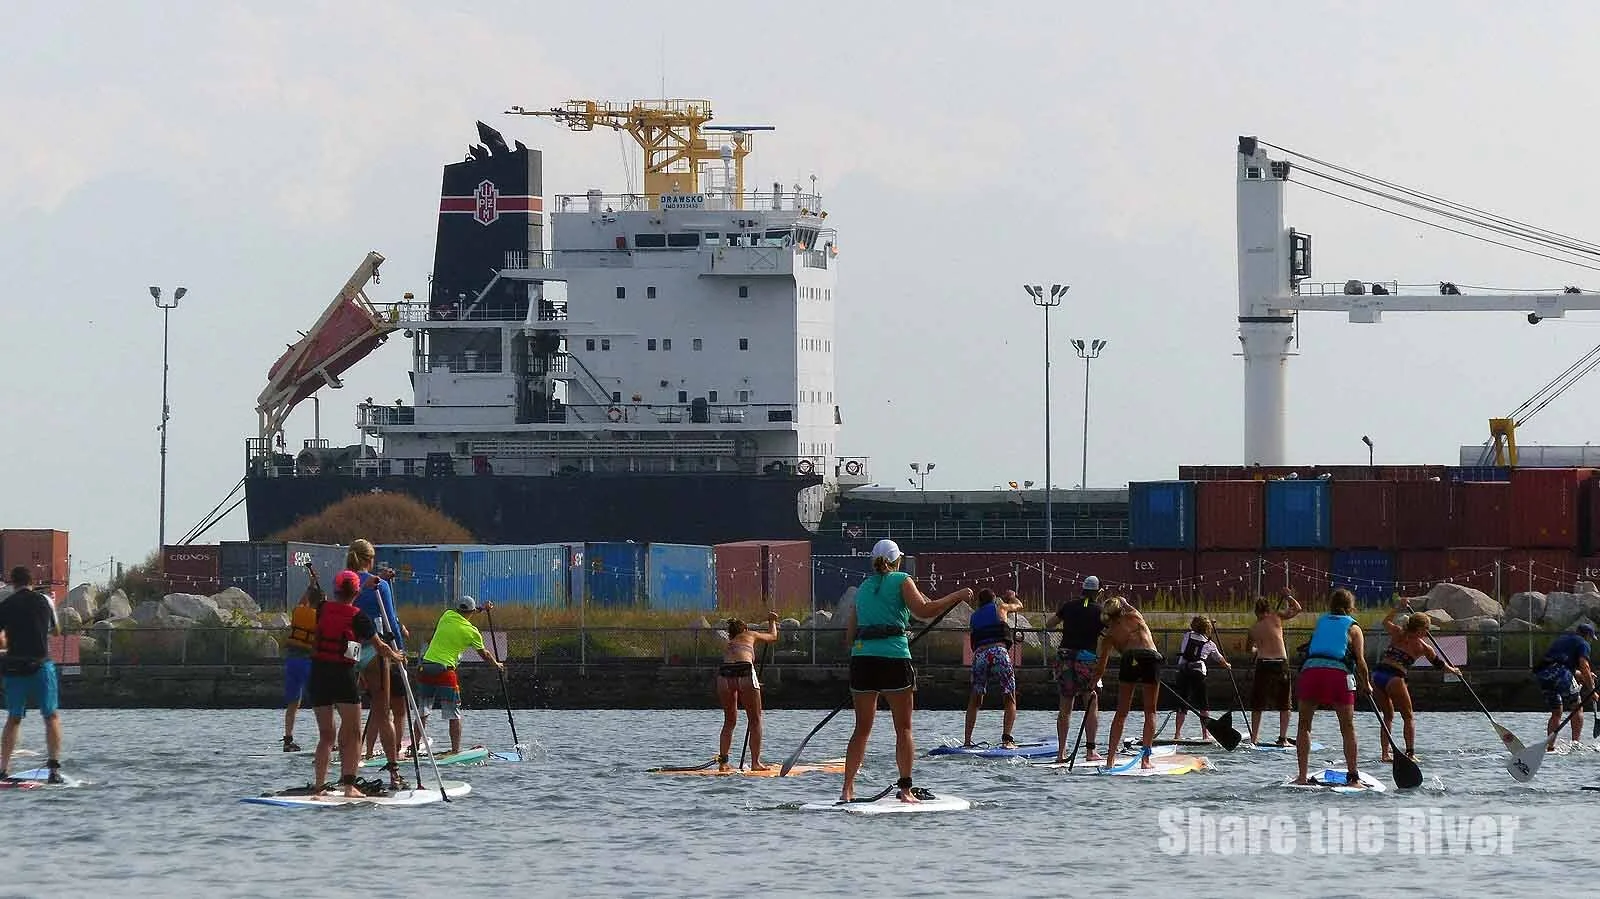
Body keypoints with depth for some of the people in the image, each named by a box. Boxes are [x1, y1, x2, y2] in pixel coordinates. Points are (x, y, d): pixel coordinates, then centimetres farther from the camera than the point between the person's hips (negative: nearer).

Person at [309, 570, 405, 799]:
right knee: (352, 733, 1)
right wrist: (395, 656, 25)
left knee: (326, 734, 14)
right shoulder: (358, 617, -6)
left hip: (318, 675, 5)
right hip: (343, 676, -5)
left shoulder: (322, 610, 6)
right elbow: (379, 646, 4)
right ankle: (348, 784, -12)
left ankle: (319, 785, 8)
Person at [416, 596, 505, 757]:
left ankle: (415, 746, 13)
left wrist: (482, 609, 41)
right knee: (454, 716, 5)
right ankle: (455, 750, 3)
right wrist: (497, 665, 33)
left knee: (422, 714, 13)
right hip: (445, 672, -4)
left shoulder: (447, 615, 7)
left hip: (425, 668, 4)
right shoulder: (472, 632, -1)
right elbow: (484, 654, 14)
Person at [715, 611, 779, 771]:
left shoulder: (728, 645, 35)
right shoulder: (750, 635, 27)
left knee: (729, 721, 18)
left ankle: (722, 762, 12)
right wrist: (772, 621, 63)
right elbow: (772, 636, 43)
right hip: (744, 672, -4)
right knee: (755, 720, 8)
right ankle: (755, 762, 4)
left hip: (724, 674, 4)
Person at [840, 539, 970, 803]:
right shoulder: (901, 580, 4)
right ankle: (905, 788, -5)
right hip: (893, 657, -5)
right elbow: (923, 610, -11)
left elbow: (850, 635, 19)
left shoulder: (864, 587, 20)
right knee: (903, 728, 2)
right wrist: (957, 596, -2)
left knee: (862, 728, 11)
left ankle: (847, 789, 4)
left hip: (861, 657, 5)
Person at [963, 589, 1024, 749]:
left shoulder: (974, 617, 24)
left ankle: (967, 741, 6)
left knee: (975, 701, 15)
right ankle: (1007, 738, -11)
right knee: (1010, 699, 5)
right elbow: (1019, 606, 37)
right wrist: (1012, 597, 59)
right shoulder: (1000, 607, 18)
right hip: (999, 651, -3)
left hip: (980, 654, 3)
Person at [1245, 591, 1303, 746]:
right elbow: (1297, 609, 7)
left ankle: (1254, 738, 9)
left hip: (1262, 664, 1)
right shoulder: (1276, 617, 1)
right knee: (1284, 705, 7)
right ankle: (1283, 738, 0)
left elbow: (1248, 648, 24)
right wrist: (1288, 597, 23)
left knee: (1257, 705, 12)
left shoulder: (1253, 628, 9)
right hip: (1280, 663, -1)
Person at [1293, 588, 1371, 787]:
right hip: (1339, 673, -2)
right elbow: (1360, 660, 6)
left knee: (1304, 725, 13)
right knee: (1348, 728, 8)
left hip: (1311, 669, 2)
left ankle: (1302, 776, 6)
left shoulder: (1320, 622, 24)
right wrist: (1366, 684, 20)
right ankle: (1352, 776, 4)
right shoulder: (1353, 628, 14)